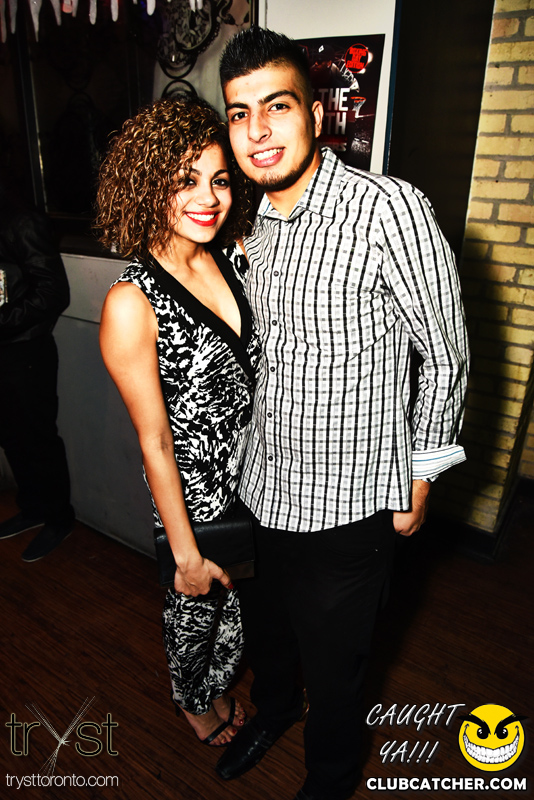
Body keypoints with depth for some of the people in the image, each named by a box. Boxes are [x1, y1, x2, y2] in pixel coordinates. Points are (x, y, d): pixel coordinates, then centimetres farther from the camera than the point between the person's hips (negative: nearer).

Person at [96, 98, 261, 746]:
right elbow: (155, 443, -20)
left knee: (238, 597, 27)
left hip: (254, 478, 6)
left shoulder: (226, 261, -4)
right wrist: (186, 556, -13)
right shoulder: (132, 303, -24)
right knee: (197, 603, 21)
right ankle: (192, 701, 55)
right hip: (194, 493, -6)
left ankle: (217, 686, 59)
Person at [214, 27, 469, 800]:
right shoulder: (256, 224, 3)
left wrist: (419, 476, -6)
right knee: (264, 627, 28)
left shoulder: (389, 208, -19)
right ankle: (273, 708, 62)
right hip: (261, 488, 6)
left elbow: (446, 353, -12)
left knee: (332, 663, 18)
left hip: (347, 503, -6)